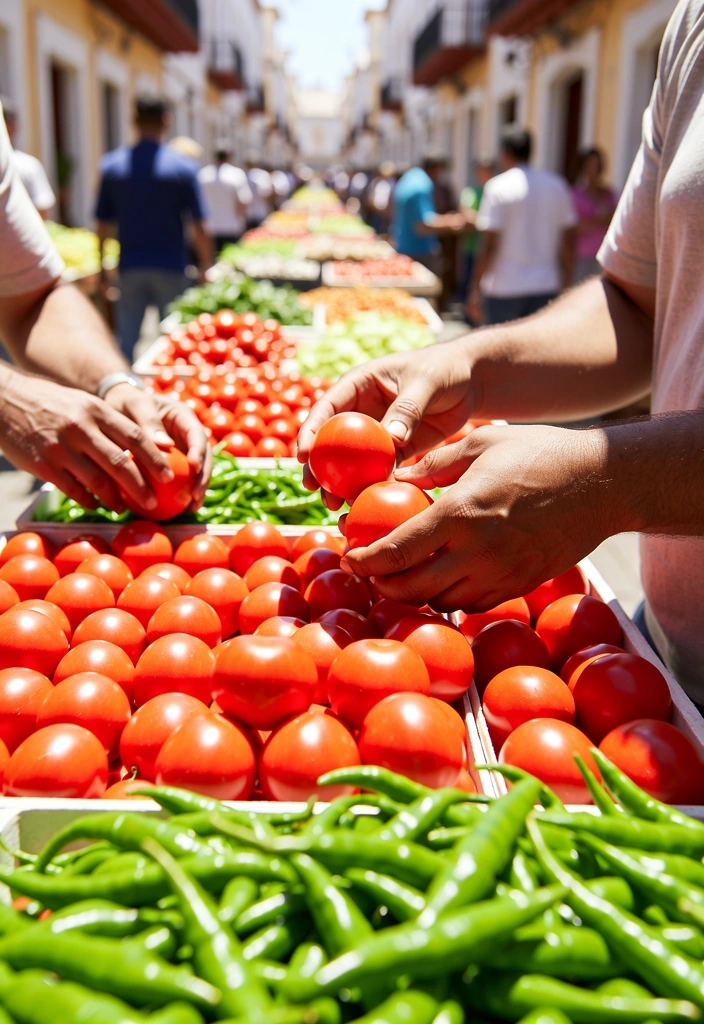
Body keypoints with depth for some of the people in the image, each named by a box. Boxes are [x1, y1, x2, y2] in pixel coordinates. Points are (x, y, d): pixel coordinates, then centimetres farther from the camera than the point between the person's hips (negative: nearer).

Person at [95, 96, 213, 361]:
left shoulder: (112, 164, 1)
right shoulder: (182, 166, -5)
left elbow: (103, 225, 3)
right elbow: (198, 226, -6)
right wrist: (206, 266, 6)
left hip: (130, 267, 2)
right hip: (171, 267, -2)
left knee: (127, 342, 6)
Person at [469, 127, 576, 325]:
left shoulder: (498, 187, -7)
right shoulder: (557, 185, 7)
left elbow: (489, 244, -12)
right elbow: (568, 239, 8)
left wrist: (475, 288, -8)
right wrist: (566, 283, 17)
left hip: (504, 288, -4)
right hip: (546, 287, 4)